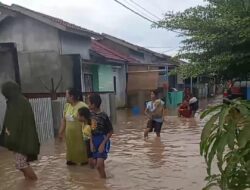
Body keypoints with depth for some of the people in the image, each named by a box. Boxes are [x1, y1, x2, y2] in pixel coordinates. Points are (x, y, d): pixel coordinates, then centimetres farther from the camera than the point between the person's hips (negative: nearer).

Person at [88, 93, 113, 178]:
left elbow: (110, 131, -11)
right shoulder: (91, 114, 2)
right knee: (95, 163, 13)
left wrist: (103, 144, -15)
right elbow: (91, 130, 9)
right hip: (94, 141, 7)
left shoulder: (103, 116, -17)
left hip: (103, 141, -7)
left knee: (99, 164, -11)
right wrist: (91, 142, 1)